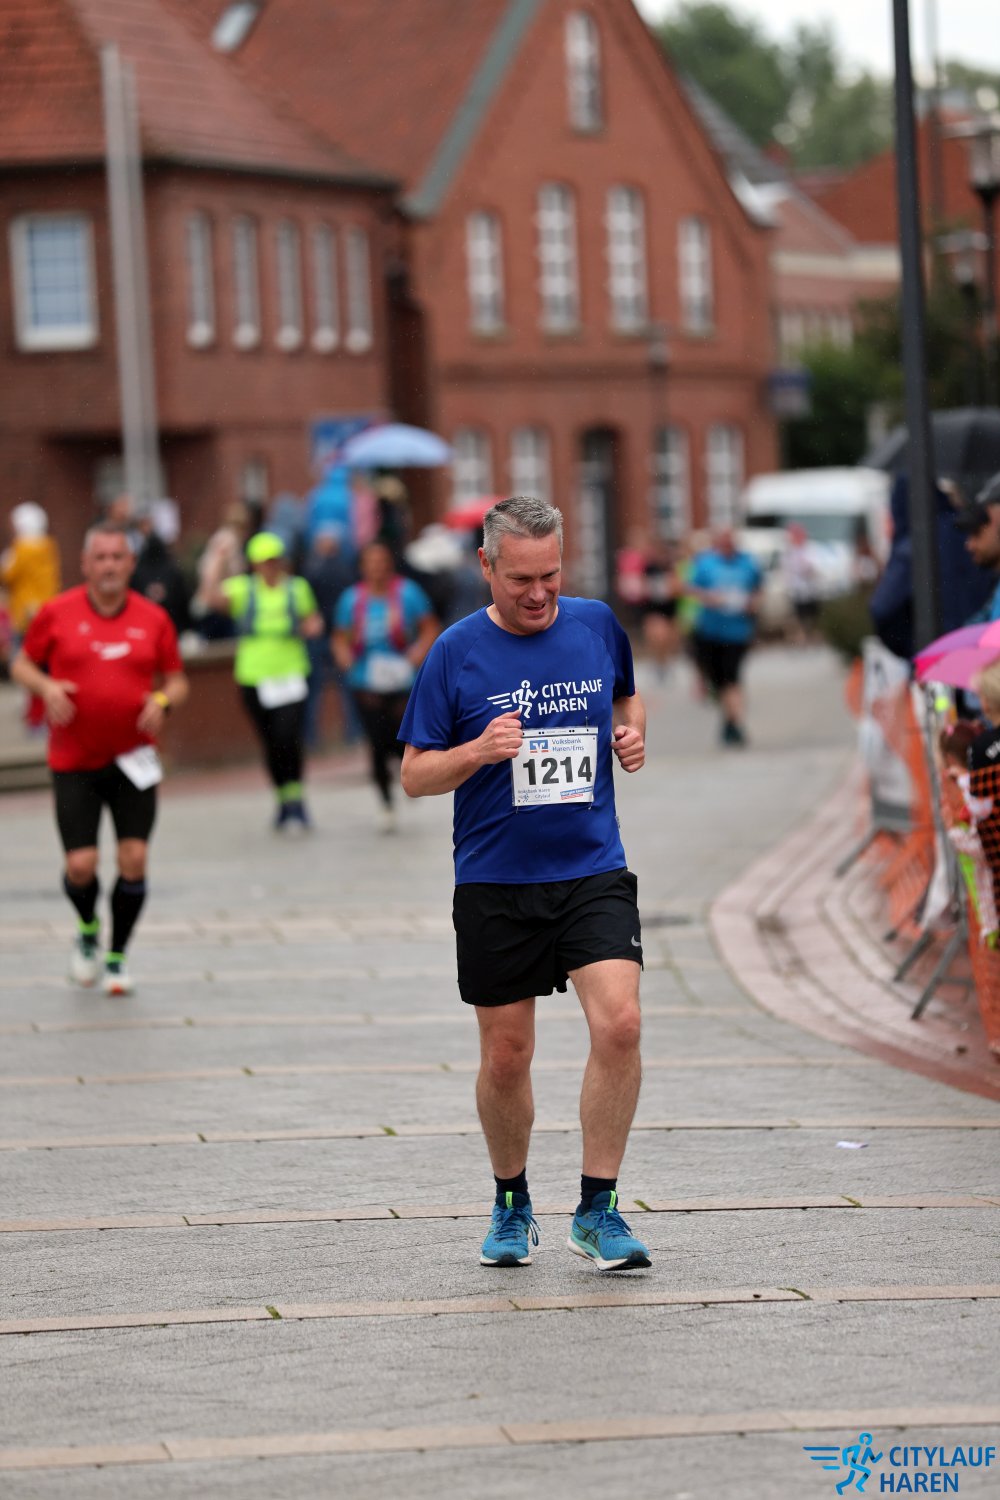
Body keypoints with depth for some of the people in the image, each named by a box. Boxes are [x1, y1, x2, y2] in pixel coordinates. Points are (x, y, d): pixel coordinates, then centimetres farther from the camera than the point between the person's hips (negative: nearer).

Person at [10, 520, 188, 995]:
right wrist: (46, 686, -12)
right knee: (81, 864, -7)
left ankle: (116, 957, 13)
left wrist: (163, 700, -12)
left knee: (134, 860, -6)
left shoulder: (153, 618, 1)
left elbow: (176, 679, 10)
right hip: (74, 760, -1)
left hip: (133, 759, 1)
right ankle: (88, 931, 27)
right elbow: (23, 664, 8)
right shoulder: (57, 613, -2)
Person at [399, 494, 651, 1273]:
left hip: (593, 870, 1)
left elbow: (627, 693, 24)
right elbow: (414, 775, -2)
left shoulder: (598, 625, 3)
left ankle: (598, 1210, -6)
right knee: (506, 1056, 5)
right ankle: (512, 1203, 28)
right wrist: (478, 751, -21)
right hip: (494, 885, -1)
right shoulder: (456, 653, -5)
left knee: (619, 1024, -17)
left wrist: (633, 732, 2)